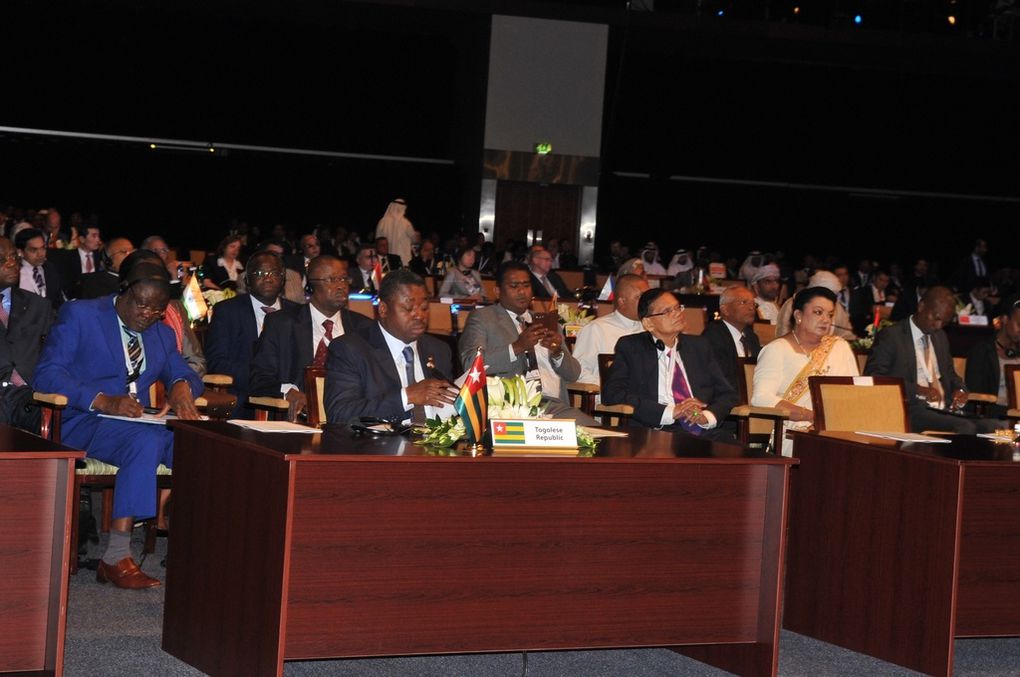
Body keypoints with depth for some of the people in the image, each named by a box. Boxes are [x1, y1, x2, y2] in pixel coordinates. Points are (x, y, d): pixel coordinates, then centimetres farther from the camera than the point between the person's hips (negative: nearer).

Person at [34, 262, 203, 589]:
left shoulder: (161, 333, 20)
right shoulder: (79, 315, 1)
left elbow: (184, 374, 24)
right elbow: (47, 374, -9)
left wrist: (182, 386, -5)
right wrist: (103, 401, -24)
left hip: (141, 423, 6)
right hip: (83, 423, -6)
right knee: (147, 442, -37)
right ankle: (116, 558, -38)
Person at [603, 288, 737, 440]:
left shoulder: (699, 346, 22)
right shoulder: (630, 347, 10)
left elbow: (727, 394, 20)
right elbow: (612, 395, -4)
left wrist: (707, 416, -5)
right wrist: (670, 412, -12)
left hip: (707, 432, 3)